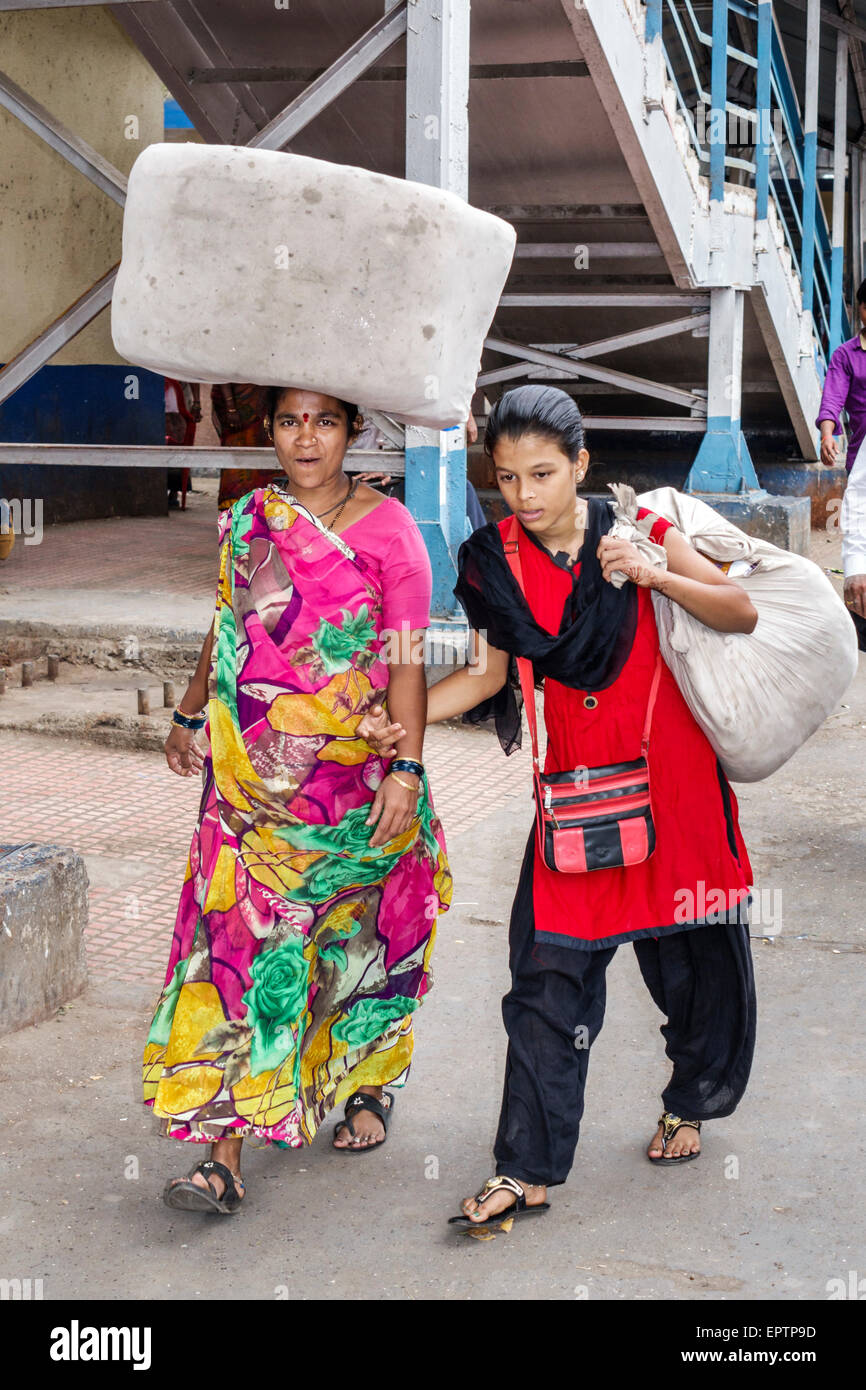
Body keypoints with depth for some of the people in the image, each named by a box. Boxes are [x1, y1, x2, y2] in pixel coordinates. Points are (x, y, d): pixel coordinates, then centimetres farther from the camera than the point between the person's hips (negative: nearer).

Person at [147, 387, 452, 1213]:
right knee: (240, 936, -6)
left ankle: (369, 1088, 36)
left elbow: (407, 660, -6)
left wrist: (406, 767, -13)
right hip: (253, 774, 2)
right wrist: (188, 718, 26)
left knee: (357, 933, 11)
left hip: (356, 774, -2)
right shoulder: (244, 523, 7)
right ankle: (225, 1153, -5)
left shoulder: (387, 528, -3)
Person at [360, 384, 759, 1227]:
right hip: (575, 779, 1)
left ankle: (688, 1103, 38)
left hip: (670, 771, -1)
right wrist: (404, 720, -11)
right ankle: (528, 1171, 4)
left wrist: (651, 574, -21)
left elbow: (742, 615, -6)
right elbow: (489, 672, 4)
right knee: (550, 972, -3)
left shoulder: (633, 529, -8)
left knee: (688, 953, 10)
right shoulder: (496, 560, -3)